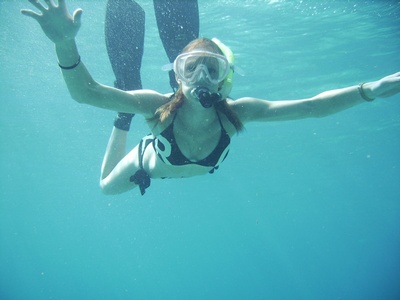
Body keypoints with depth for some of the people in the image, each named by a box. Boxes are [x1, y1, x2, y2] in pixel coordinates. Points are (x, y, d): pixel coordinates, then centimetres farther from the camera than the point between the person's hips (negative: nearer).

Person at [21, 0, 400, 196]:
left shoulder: (235, 112, -39)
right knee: (107, 185, 27)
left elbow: (313, 105, -44)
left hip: (194, 168, 2)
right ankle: (124, 122, 39)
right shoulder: (163, 106, -45)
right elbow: (85, 92, -56)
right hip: (148, 162, -2)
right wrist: (65, 43, -75)